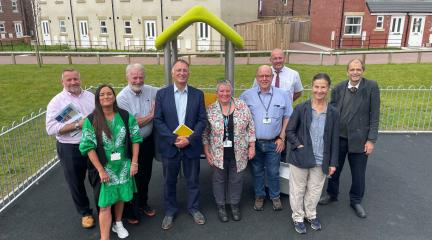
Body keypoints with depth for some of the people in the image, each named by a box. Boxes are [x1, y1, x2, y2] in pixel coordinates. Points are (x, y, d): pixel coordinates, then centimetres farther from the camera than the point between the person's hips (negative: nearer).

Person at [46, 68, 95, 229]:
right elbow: (51, 129, -16)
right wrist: (77, 125, -22)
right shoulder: (56, 101, -8)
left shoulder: (91, 96, 4)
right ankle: (85, 212, 36)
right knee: (76, 183, 13)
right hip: (70, 149, -2)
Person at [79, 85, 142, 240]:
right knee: (104, 204, -2)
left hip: (123, 166, 3)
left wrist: (134, 162, -5)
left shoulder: (126, 116, -4)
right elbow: (89, 147, -11)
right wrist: (101, 170, -14)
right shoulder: (91, 120, -10)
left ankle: (118, 224, 43)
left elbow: (135, 139, -1)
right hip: (104, 168, -2)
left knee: (120, 196, 19)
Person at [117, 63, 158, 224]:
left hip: (148, 141, 5)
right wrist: (151, 115, -13)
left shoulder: (150, 90, -3)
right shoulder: (122, 97, -15)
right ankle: (130, 210, 30)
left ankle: (143, 203, 41)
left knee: (145, 175, 19)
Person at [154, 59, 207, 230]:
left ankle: (194, 208, 34)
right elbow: (158, 120, -4)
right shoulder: (162, 94, -1)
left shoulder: (198, 94, 1)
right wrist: (174, 139, -14)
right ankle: (170, 211, 32)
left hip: (191, 145, 1)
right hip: (169, 146, 0)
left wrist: (189, 139, -13)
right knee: (169, 181, 13)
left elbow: (202, 120, -1)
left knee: (193, 180, 14)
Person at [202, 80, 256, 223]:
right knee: (219, 179, 13)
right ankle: (220, 206, 31)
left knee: (237, 180, 13)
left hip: (239, 153, 1)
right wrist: (207, 152, -2)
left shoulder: (242, 106, -4)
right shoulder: (210, 110, -5)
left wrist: (252, 147, -2)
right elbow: (205, 133, 1)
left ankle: (235, 205, 33)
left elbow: (250, 127, 0)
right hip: (218, 154, 0)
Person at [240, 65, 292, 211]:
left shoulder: (282, 95, -1)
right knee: (257, 171, 14)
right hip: (254, 142, 0)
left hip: (274, 143, 0)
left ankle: (275, 197, 31)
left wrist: (282, 138, 0)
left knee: (273, 172, 10)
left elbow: (288, 117, 5)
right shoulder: (247, 95, -3)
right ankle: (259, 196, 32)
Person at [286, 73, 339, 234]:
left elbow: (334, 139, 2)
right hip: (300, 157, -2)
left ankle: (311, 214, 41)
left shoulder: (333, 113, -1)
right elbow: (289, 131, -3)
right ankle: (298, 217, 31)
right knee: (298, 189, 12)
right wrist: (299, 146, -15)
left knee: (315, 190, 18)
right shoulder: (301, 108, -8)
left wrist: (333, 162, 1)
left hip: (321, 160, 2)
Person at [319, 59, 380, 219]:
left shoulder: (371, 87, -8)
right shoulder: (338, 88, -1)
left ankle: (356, 201, 35)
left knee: (358, 173, 12)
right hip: (338, 137, 2)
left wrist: (371, 140, -11)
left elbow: (374, 115, -8)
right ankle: (332, 194, 40)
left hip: (359, 138, -2)